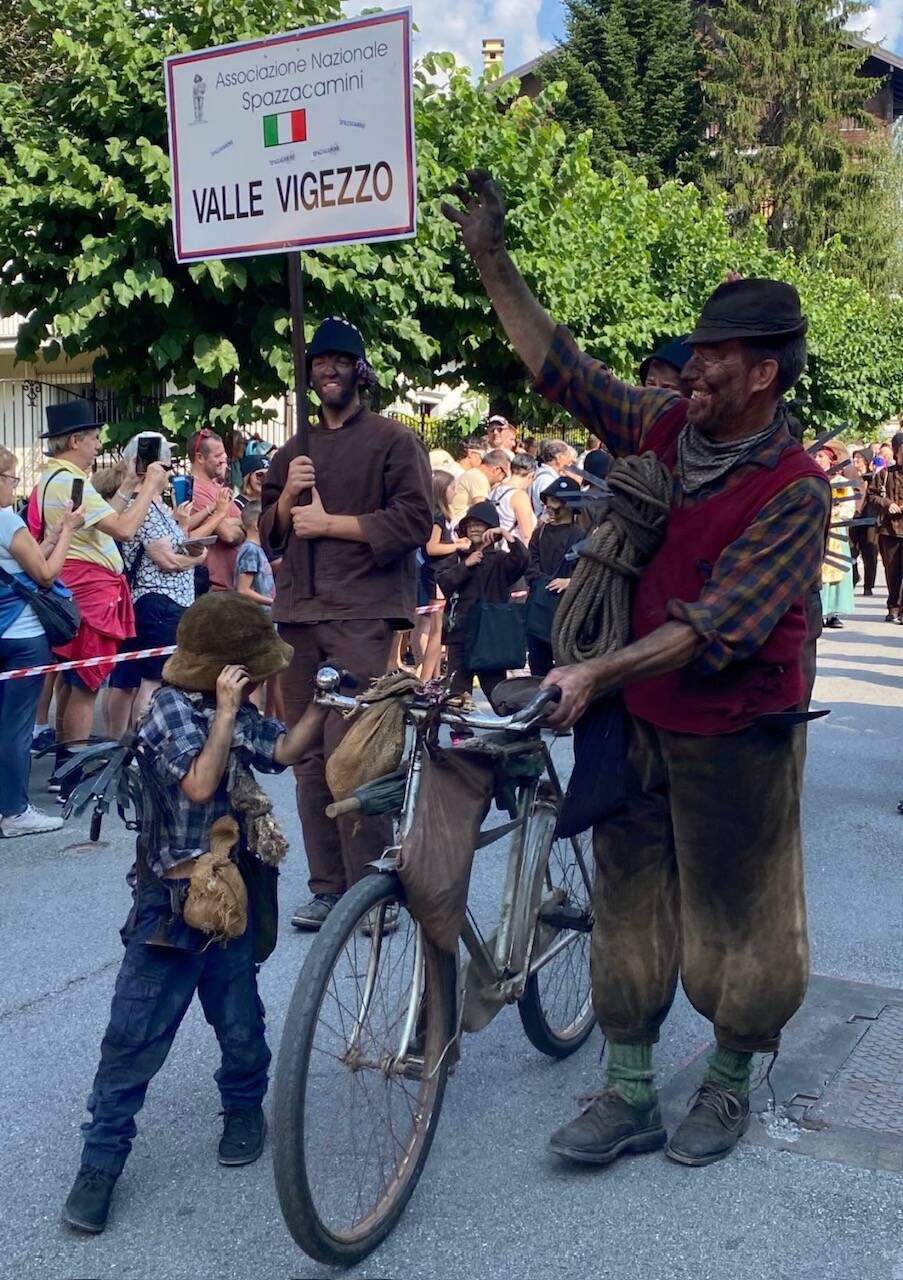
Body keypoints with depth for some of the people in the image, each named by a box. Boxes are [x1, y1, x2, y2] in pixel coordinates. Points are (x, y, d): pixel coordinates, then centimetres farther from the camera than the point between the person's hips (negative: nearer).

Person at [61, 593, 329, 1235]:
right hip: (173, 901, -6)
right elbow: (199, 784, -27)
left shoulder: (233, 709, 6)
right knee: (135, 1036, 1)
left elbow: (285, 750, 6)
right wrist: (226, 712, -26)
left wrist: (322, 702, -3)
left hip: (229, 894, 6)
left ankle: (245, 1109, 40)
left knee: (240, 1020, 14)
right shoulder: (173, 708, -16)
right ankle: (102, 1159, 13)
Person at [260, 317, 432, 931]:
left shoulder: (393, 440, 5)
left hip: (361, 613, -6)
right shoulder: (293, 452, 23)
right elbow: (269, 534, 22)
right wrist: (287, 497, 1)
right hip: (299, 613, 6)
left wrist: (330, 522, -8)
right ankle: (328, 886, 12)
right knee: (309, 756, 4)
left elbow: (415, 520, -7)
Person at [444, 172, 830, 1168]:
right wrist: (491, 260, -1)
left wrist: (596, 672, -32)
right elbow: (561, 370, 3)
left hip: (734, 736, -5)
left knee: (735, 919, 10)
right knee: (628, 908, 11)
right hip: (638, 720, 6)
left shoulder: (794, 490, -18)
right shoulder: (665, 428, 0)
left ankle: (728, 1085, 32)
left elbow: (717, 625, -26)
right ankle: (629, 1095, 23)